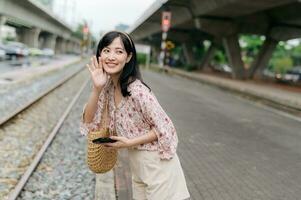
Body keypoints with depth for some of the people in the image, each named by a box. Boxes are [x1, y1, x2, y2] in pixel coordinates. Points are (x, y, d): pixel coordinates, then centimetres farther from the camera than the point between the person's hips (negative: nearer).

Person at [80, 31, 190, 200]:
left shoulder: (137, 90, -27)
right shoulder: (108, 85, -5)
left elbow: (164, 129, -20)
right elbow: (89, 121, -7)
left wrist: (129, 143, -21)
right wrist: (97, 88, -20)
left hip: (157, 163, -7)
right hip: (136, 163, 7)